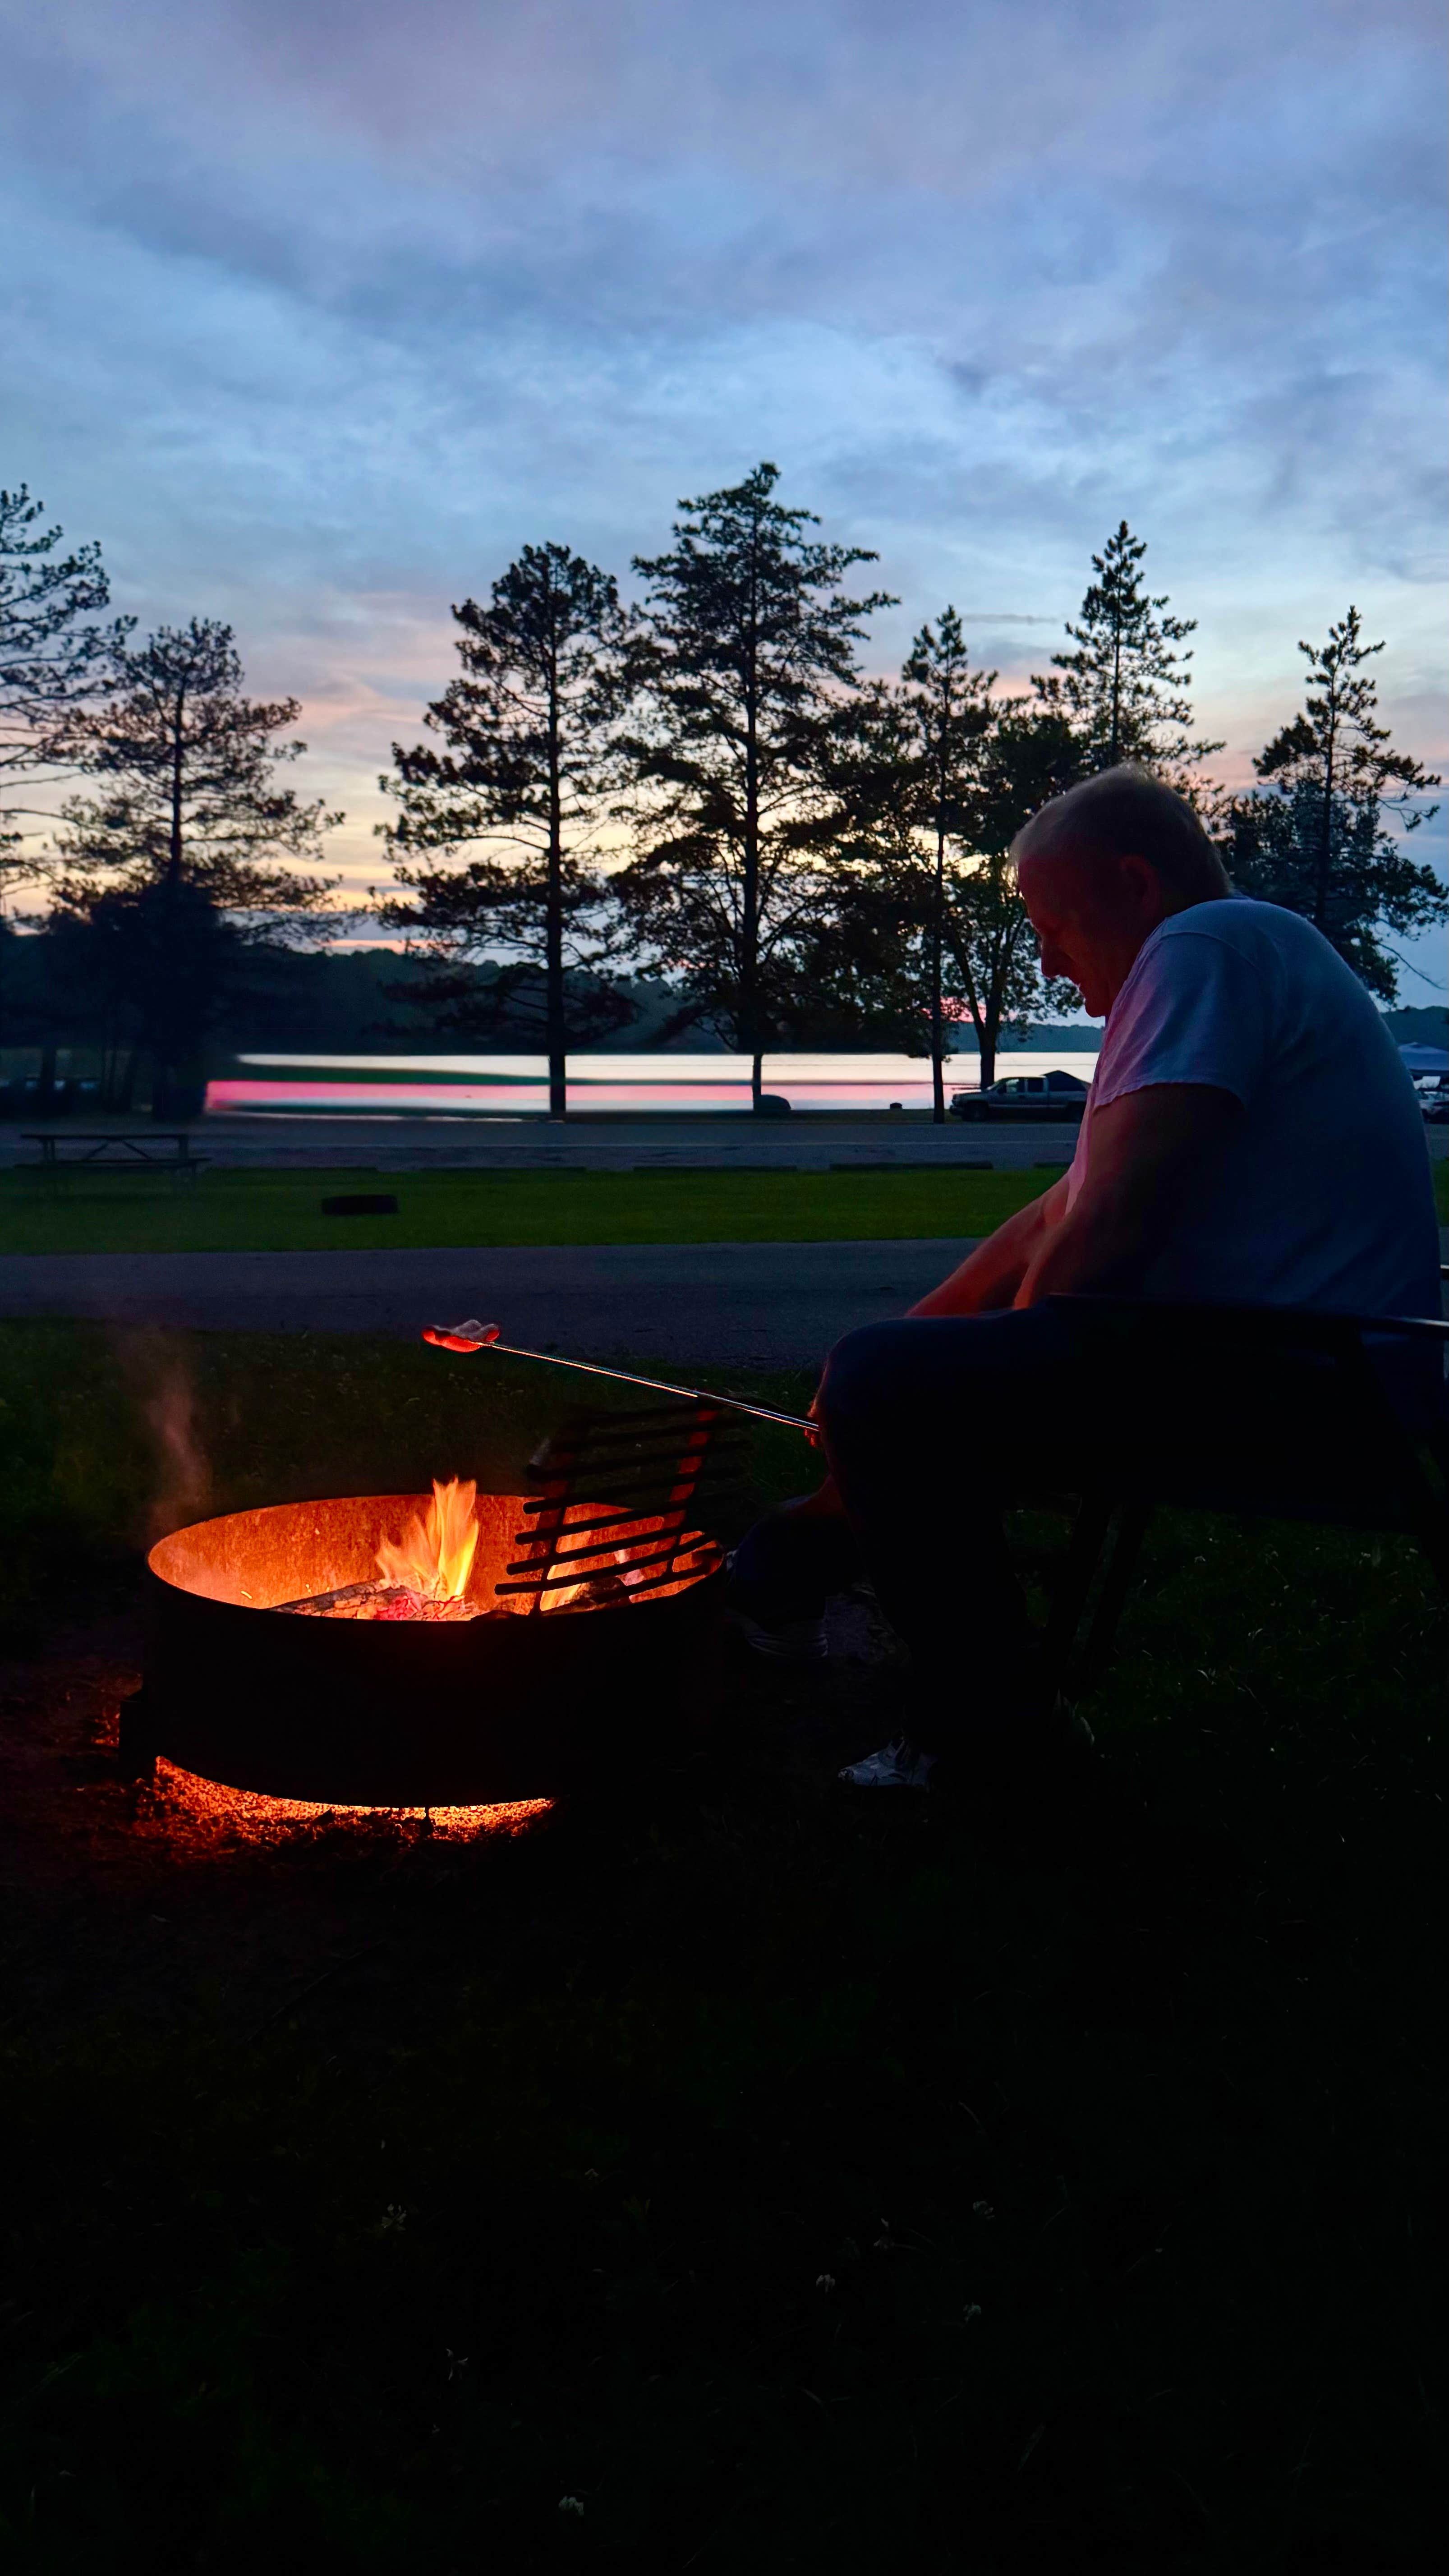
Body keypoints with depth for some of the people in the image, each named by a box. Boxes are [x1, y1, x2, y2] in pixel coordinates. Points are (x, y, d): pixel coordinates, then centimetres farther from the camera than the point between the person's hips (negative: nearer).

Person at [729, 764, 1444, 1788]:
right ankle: (794, 1570, 27)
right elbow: (1057, 1222, 22)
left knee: (882, 1388, -19)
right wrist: (901, 1343, 18)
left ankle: (990, 1724, -8)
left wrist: (1018, 1355, -3)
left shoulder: (1206, 946, -11)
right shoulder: (1236, 955, 24)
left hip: (1288, 1383, -11)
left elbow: (1110, 1226, -21)